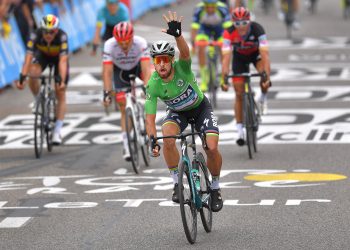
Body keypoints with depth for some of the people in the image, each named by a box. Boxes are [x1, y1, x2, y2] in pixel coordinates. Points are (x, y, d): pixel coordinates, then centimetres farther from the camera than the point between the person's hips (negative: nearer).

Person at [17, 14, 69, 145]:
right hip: (42, 55, 1)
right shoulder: (36, 35, -34)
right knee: (32, 76, -30)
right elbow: (28, 58, -39)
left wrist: (61, 80, -56)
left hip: (58, 57, -1)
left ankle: (57, 131, -2)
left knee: (60, 94, -7)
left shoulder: (62, 36, -37)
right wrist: (22, 77, -50)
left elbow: (63, 61, -44)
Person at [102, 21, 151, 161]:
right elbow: (107, 72, -34)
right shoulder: (109, 45, -33)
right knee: (124, 109, -6)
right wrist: (106, 93, -42)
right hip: (120, 71, 0)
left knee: (151, 74, -34)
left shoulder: (141, 43, -34)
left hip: (137, 66, 0)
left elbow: (146, 69, -40)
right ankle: (127, 146, 1)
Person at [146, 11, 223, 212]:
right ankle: (178, 183, -12)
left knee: (212, 147, -20)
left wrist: (177, 34, -73)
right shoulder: (153, 85, -26)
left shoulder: (182, 67, -30)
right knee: (168, 137, -31)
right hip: (178, 112, 1)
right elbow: (150, 119, -25)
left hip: (200, 107, -1)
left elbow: (185, 52, -54)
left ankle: (215, 188, 7)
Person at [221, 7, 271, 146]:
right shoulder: (229, 33, -33)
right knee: (239, 95, -3)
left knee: (265, 80, -31)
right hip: (239, 57, 1)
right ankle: (240, 131, 7)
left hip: (256, 54, -1)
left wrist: (267, 76, -52)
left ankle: (263, 99, 2)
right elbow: (226, 57, -38)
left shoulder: (257, 30, -36)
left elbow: (264, 54, -42)